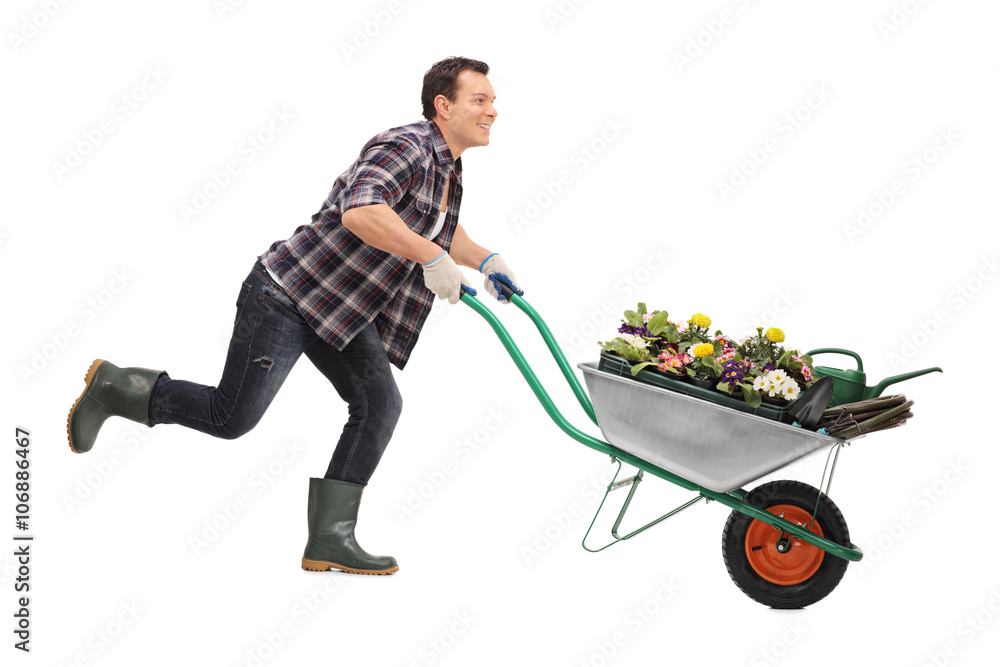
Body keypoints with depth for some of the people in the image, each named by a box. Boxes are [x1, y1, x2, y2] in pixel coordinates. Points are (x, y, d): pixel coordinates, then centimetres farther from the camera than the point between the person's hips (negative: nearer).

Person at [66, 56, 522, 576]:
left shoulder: (448, 172, 11)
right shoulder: (405, 147, -20)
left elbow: (439, 230, 31)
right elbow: (359, 211, -39)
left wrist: (485, 260, 15)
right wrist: (432, 257, -33)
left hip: (344, 312, 9)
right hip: (288, 293, -9)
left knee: (379, 404, -4)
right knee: (232, 418, -4)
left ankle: (329, 538, 0)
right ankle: (114, 387, 18)